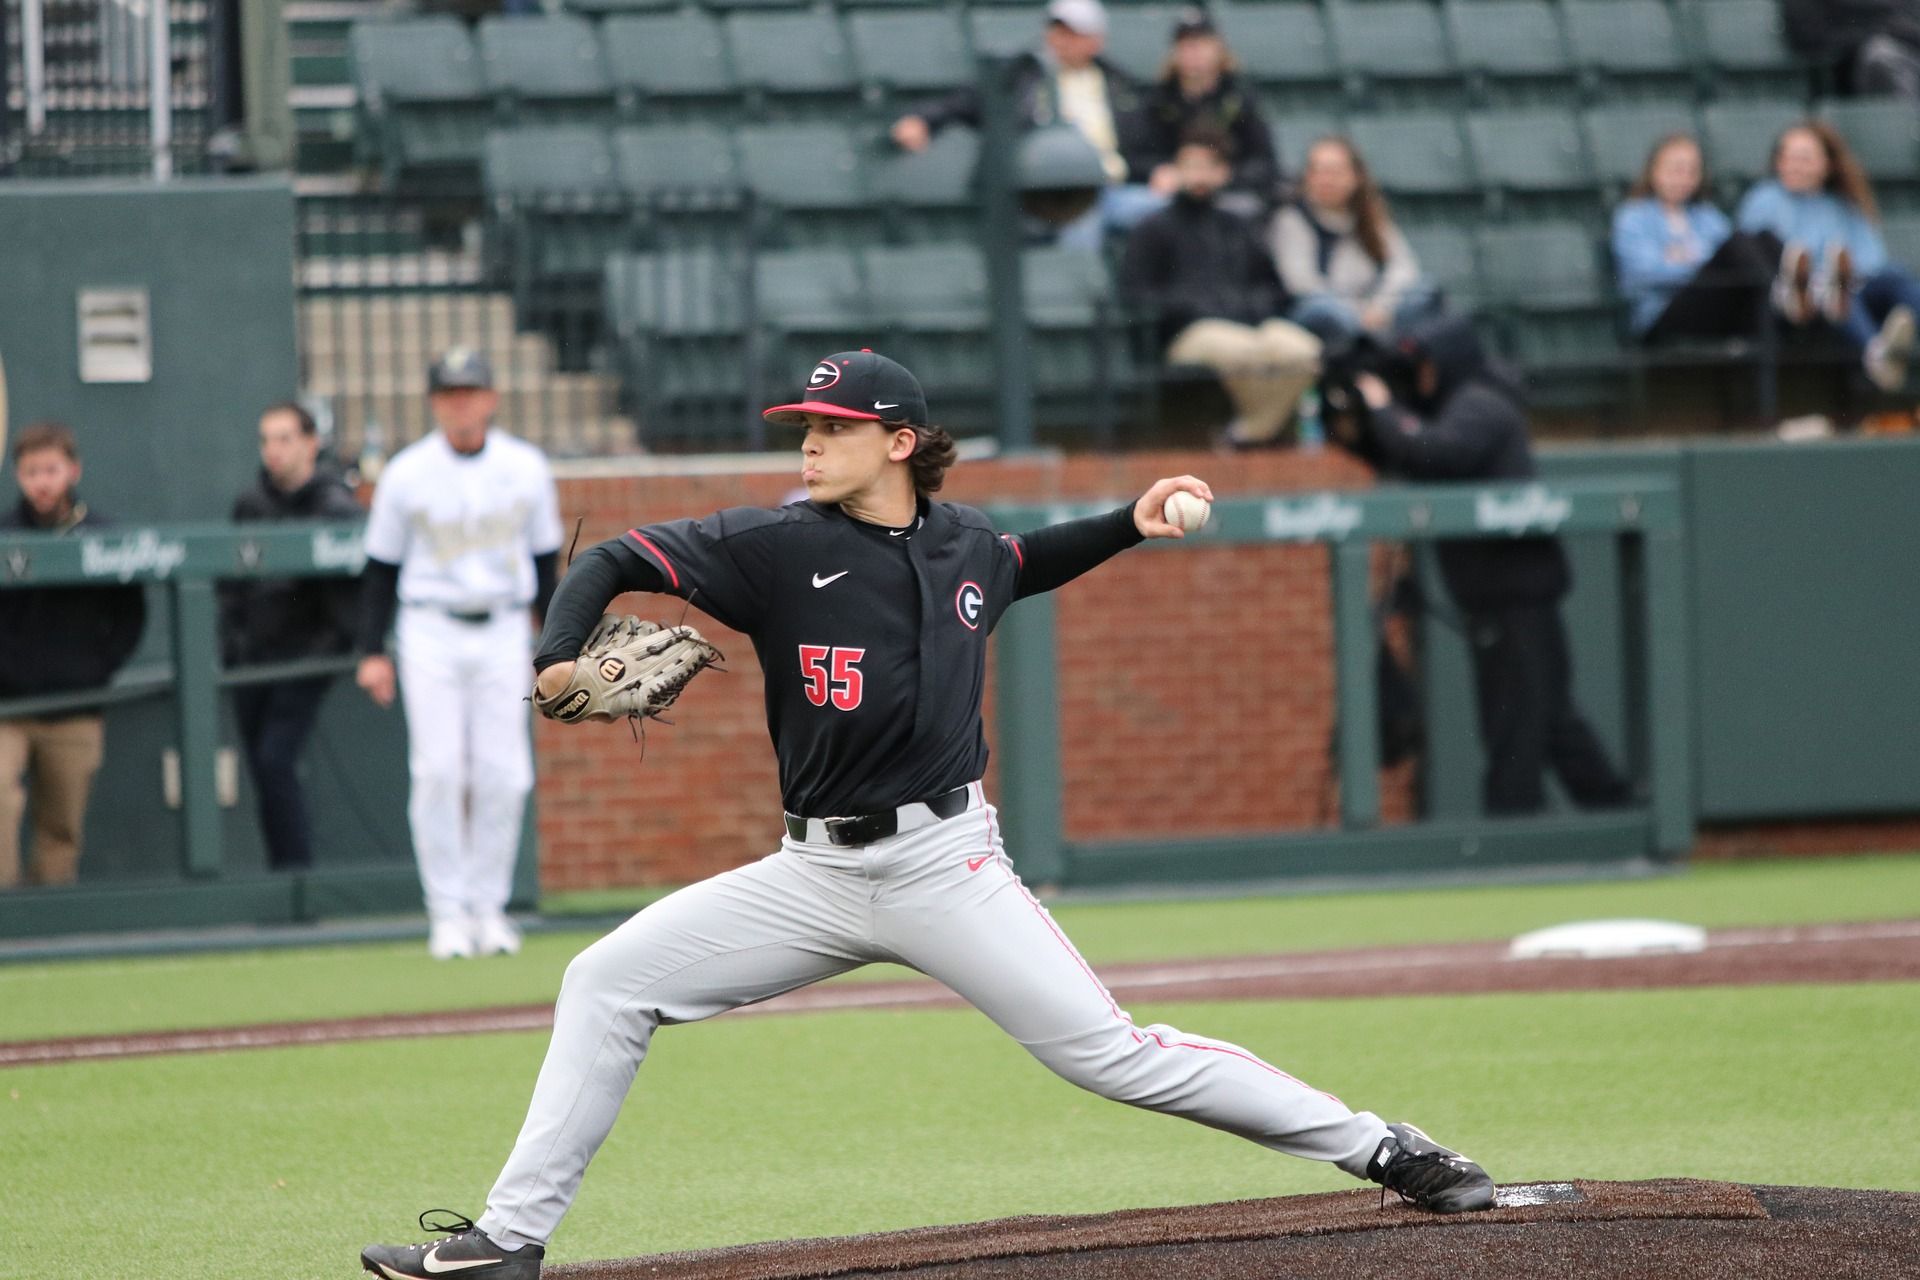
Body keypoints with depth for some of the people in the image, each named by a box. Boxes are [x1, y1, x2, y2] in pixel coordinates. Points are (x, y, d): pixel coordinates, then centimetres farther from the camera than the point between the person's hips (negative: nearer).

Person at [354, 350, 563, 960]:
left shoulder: (526, 469, 3)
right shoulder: (406, 474, -2)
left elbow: (544, 561, 12)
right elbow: (381, 567, 4)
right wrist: (372, 651, -1)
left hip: (502, 632, 2)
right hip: (430, 631, -2)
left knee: (502, 773, -4)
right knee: (438, 769, -10)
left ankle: (489, 906, 7)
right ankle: (447, 911, -3)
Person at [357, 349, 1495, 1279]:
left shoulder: (964, 545, 4)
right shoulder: (781, 546, -4)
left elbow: (1023, 564, 29)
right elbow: (616, 562, -3)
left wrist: (1133, 523, 17)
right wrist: (561, 659, -21)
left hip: (947, 866, -1)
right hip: (816, 875, 1)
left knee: (1112, 1055, -9)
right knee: (607, 984, -7)